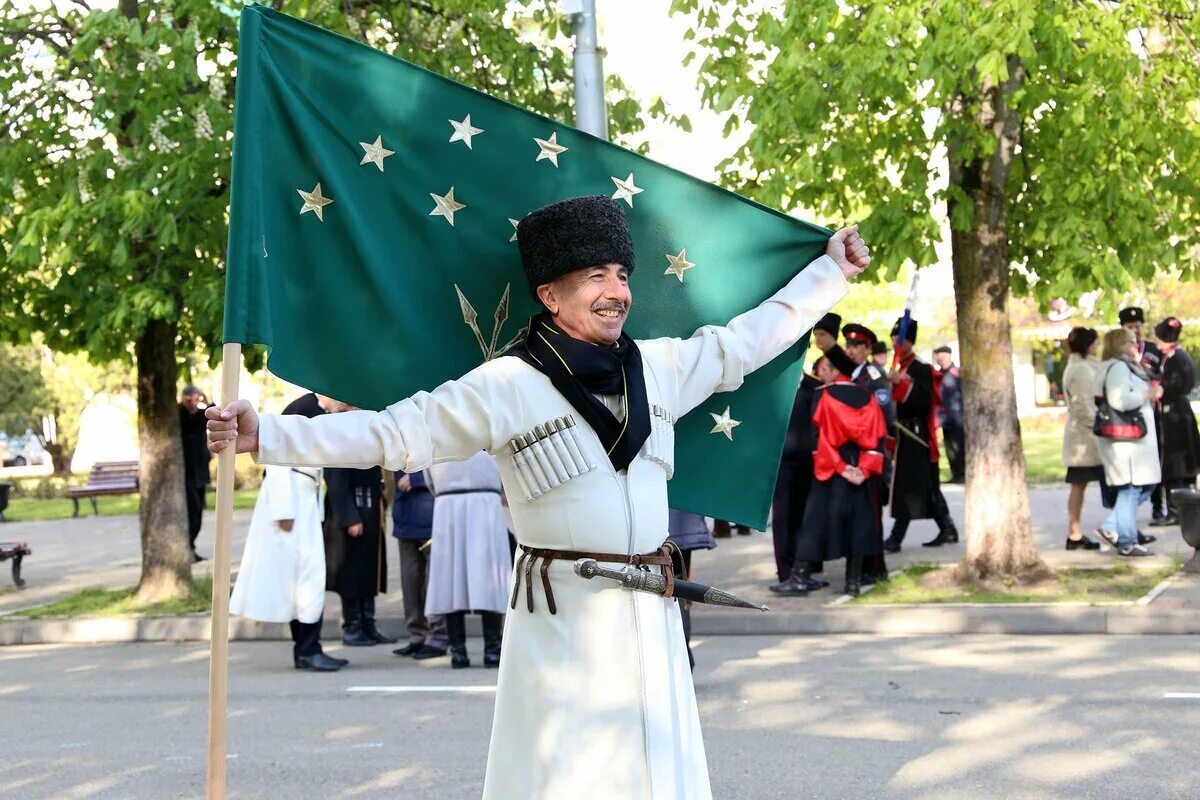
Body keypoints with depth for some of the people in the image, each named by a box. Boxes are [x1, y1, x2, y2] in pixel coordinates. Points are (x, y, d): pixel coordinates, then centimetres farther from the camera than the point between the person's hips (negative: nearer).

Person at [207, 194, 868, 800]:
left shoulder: (660, 367, 8)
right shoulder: (508, 384, -8)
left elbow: (746, 340, 21)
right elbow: (396, 432, -10)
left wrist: (831, 273, 27)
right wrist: (266, 436, -18)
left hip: (650, 617, 5)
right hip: (562, 618, -5)